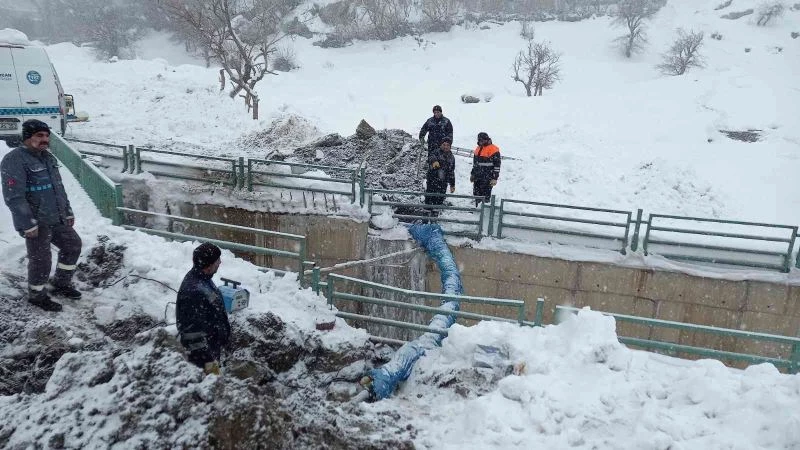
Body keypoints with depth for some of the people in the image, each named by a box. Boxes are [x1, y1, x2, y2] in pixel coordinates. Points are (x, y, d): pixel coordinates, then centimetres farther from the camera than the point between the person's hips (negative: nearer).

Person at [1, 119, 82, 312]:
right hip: (37, 222, -8)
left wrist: (68, 212, 19)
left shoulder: (48, 157, 11)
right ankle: (37, 295, 23)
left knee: (73, 245, 16)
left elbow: (59, 188, 20)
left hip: (57, 219, 9)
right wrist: (28, 224, -22)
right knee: (41, 260, 1)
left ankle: (61, 284, 33)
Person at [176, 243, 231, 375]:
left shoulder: (201, 277, -1)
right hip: (203, 353, -9)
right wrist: (209, 360, -21)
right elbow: (195, 330, -27)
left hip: (213, 345, 9)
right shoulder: (193, 292, -31)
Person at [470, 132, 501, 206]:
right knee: (476, 195, 14)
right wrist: (472, 174, 25)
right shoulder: (478, 149, 13)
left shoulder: (493, 150, -11)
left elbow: (497, 165, -12)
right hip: (477, 178, 8)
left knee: (485, 197, -5)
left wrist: (495, 178, -16)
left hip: (487, 179, -7)